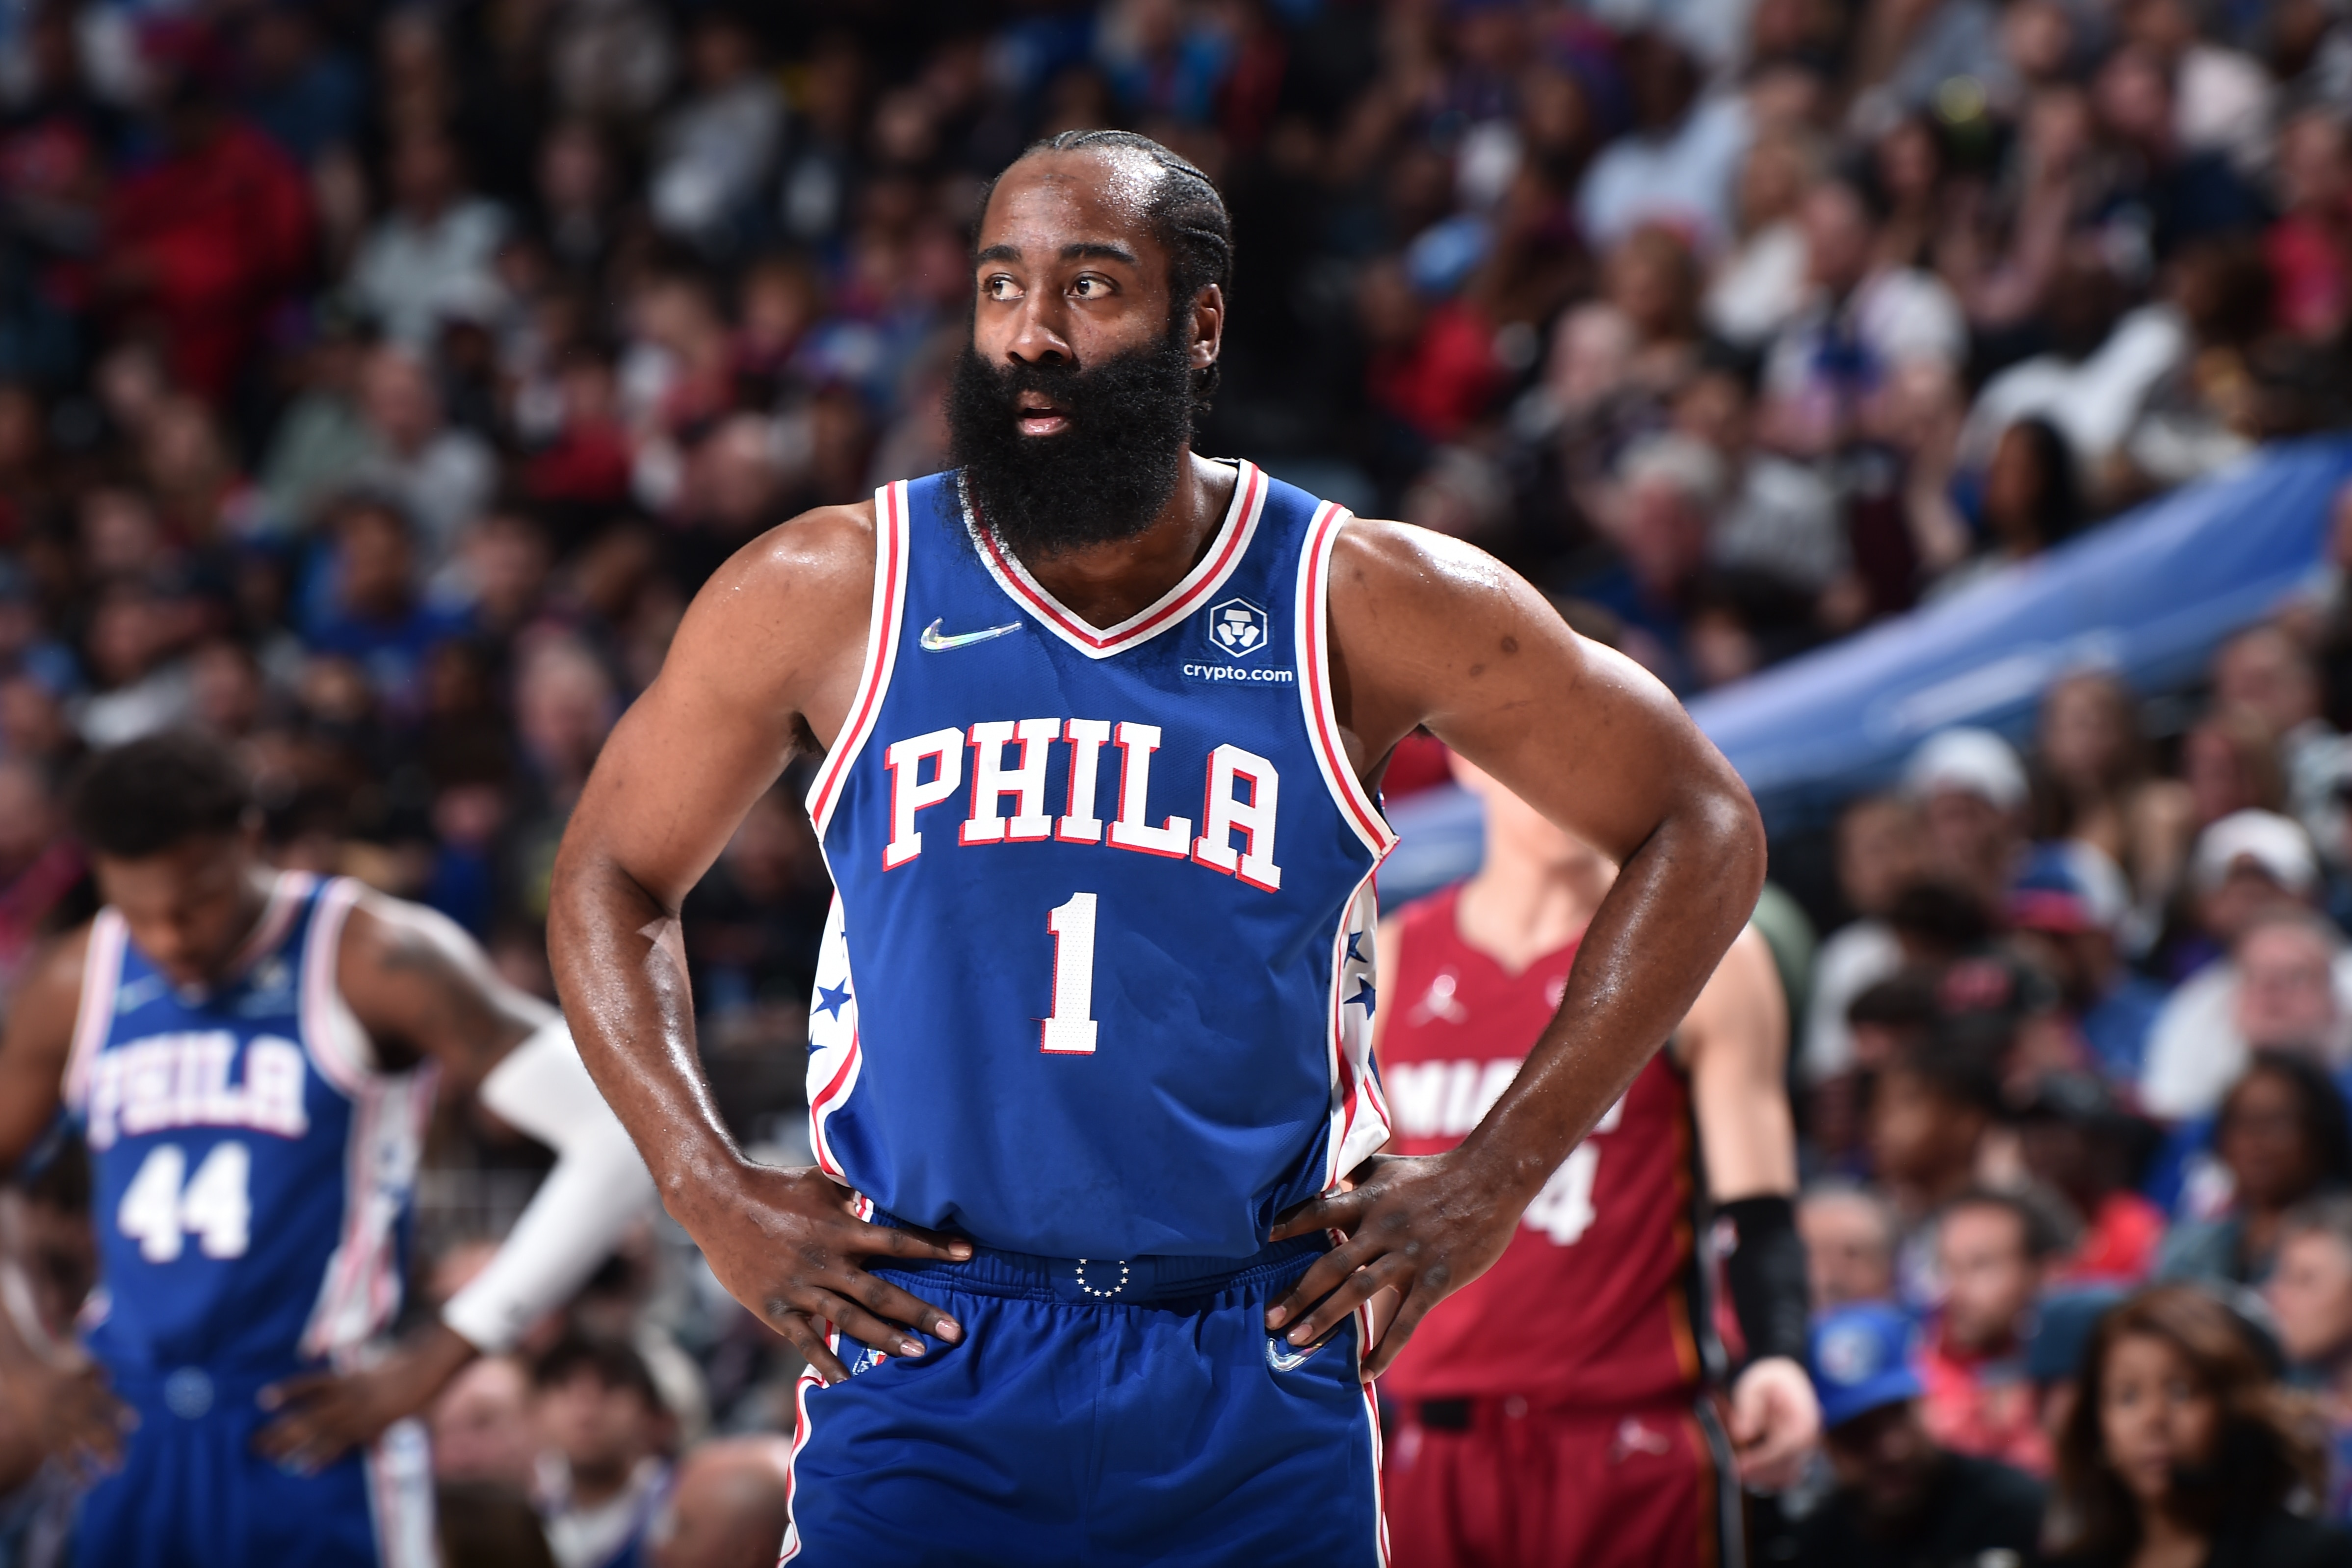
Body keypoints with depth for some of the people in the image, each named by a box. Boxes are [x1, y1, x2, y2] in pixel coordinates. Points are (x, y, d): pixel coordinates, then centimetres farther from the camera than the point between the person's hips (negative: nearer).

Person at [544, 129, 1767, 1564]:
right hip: (921, 1356, 0)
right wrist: (712, 1193, 1)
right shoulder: (831, 595, 0)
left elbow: (1702, 832, 6)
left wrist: (1498, 1177, 1)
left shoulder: (1360, 606, -2)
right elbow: (611, 878, 13)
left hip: (1259, 1369, 0)